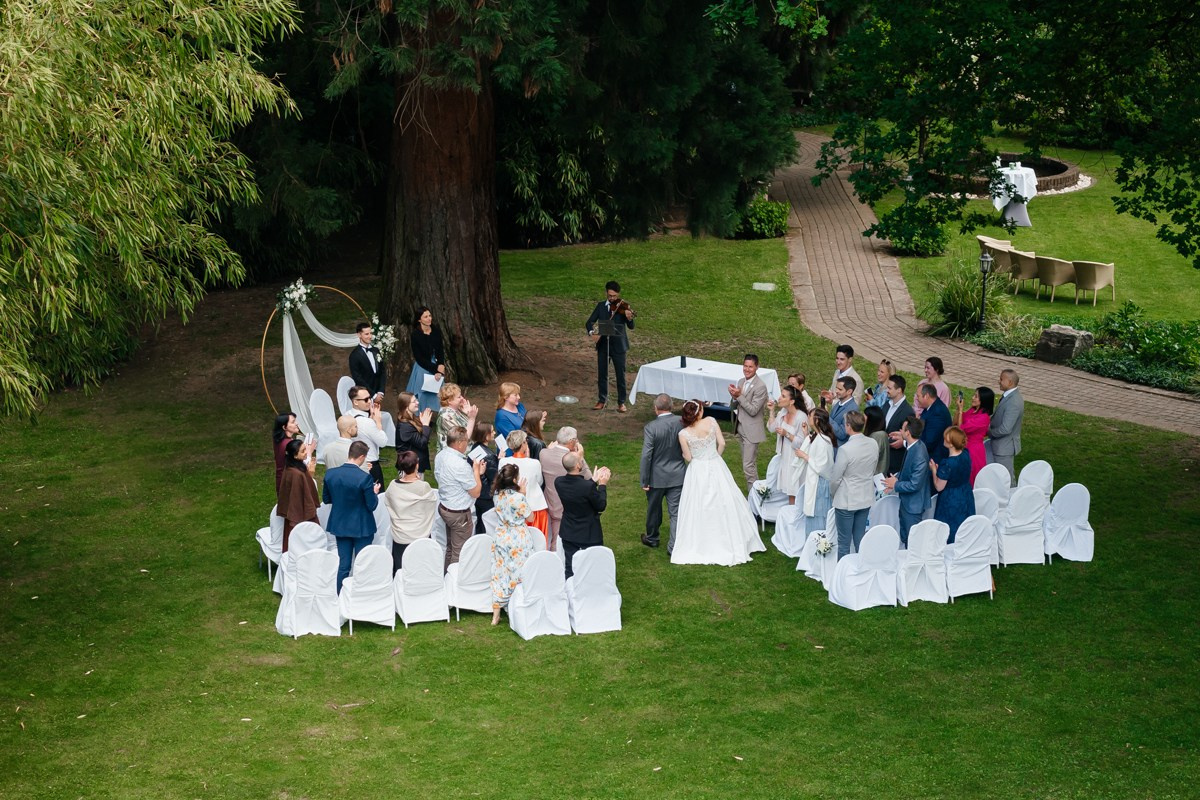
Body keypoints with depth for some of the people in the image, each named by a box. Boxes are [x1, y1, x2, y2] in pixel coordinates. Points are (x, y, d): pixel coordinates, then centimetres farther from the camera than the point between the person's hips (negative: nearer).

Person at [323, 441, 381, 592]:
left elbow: (326, 499, 5)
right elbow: (372, 505, -15)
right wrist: (375, 492, 3)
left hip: (340, 526, 4)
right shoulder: (364, 478, -22)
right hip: (361, 527, -4)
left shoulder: (330, 474, -7)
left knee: (343, 564, 13)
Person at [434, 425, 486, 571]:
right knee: (459, 553, 3)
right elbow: (475, 492, -19)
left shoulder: (440, 456, -2)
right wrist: (476, 471, -6)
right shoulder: (460, 464, -29)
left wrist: (474, 472, 11)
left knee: (450, 547, 23)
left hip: (444, 508, 9)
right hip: (459, 513, -9)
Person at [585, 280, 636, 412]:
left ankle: (621, 402, 10)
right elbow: (589, 322, 3)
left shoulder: (623, 307, -4)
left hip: (618, 346, -3)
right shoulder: (600, 306, 5)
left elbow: (631, 327, -13)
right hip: (602, 345, 3)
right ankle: (602, 400, 22)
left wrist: (629, 318, -36)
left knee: (620, 374, 1)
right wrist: (592, 333, -18)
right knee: (601, 374, 9)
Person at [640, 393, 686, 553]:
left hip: (657, 477, -2)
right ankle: (674, 546, 5)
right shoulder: (682, 423, -9)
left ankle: (652, 538, 39)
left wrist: (644, 480, -11)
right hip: (678, 475, 2)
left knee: (654, 509, 19)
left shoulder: (650, 428, -19)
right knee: (676, 512, 7)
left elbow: (646, 455, -18)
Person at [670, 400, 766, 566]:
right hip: (716, 467, 2)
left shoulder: (683, 434, -17)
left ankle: (699, 546, 19)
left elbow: (688, 458, -8)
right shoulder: (711, 422, -13)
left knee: (699, 508, 11)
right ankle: (732, 544, 24)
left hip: (698, 471, -2)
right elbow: (722, 443, -7)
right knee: (725, 504, 14)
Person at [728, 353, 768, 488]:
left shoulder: (760, 387, -17)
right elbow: (733, 407, 11)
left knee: (748, 466, -9)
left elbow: (753, 410, -20)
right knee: (750, 463, 17)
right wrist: (734, 397, -11)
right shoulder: (741, 382, 7)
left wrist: (739, 396, -22)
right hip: (741, 429, 8)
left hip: (751, 431, -8)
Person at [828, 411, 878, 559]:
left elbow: (835, 478, -15)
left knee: (844, 542, 6)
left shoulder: (845, 449, -24)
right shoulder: (874, 445, -6)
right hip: (866, 499, 6)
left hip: (846, 501, -6)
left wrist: (833, 493, 5)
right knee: (860, 539, 16)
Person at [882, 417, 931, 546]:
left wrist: (896, 485, -15)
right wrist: (897, 478, -1)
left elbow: (915, 485, -27)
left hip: (913, 503, -10)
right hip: (906, 501, 10)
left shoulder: (919, 455, -32)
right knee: (905, 537, 24)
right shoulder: (913, 446, -2)